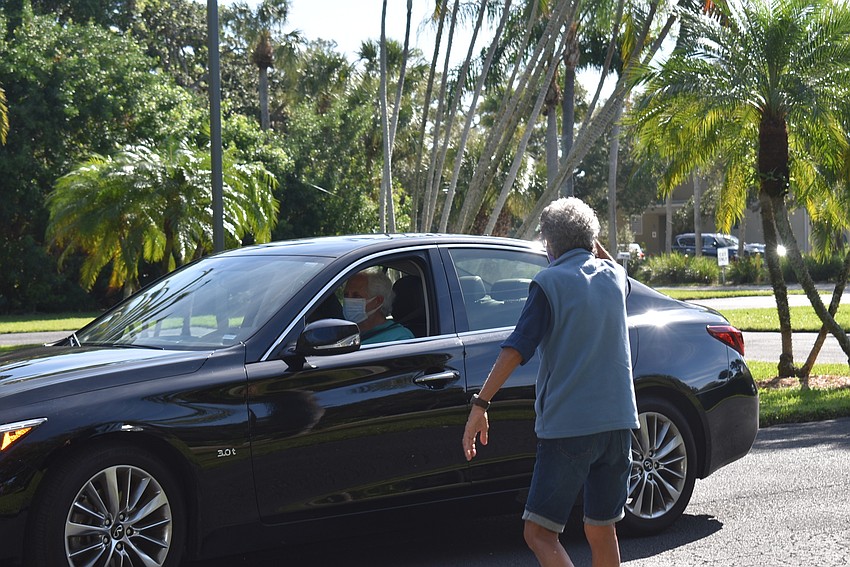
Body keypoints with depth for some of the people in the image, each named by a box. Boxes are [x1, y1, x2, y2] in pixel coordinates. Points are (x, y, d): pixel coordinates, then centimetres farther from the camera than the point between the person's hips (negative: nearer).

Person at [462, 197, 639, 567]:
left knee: (539, 533, -3)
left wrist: (480, 404, -18)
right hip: (617, 424, 6)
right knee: (602, 531, 15)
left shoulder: (549, 283, -7)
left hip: (567, 429, -6)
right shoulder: (614, 277, 10)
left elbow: (516, 349, -17)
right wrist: (590, 242, 26)